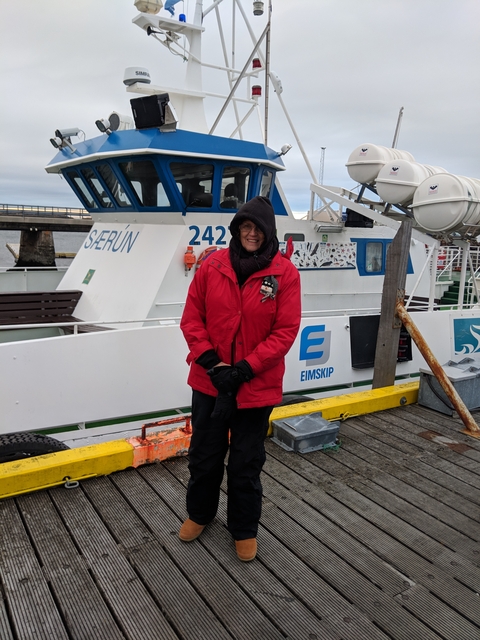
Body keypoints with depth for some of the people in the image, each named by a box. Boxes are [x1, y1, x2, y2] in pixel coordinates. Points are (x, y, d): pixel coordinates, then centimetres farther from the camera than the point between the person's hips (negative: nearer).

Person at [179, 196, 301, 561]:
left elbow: (286, 331, -11)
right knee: (204, 455, 19)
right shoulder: (213, 266, -4)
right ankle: (200, 513, 45)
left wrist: (245, 368, -17)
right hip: (209, 380, 2)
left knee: (246, 462, 13)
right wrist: (211, 363, -13)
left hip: (257, 385, -2)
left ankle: (244, 528, 37)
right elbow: (192, 318, -2)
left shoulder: (285, 272, -9)